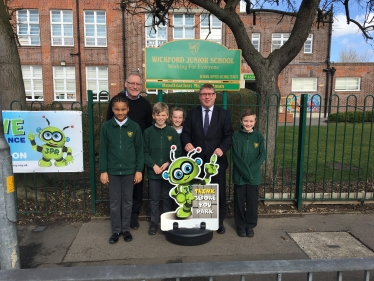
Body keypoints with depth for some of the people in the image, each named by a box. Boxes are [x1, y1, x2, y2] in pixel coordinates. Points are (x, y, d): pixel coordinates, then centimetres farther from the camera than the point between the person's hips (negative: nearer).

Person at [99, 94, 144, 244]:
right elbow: (103, 150, 0)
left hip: (129, 171, 0)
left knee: (127, 201, 11)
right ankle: (116, 230, 25)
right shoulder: (106, 127, -3)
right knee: (114, 202, 10)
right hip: (112, 171, 0)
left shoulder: (134, 127, -4)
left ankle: (126, 229, 26)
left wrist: (139, 170, -2)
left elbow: (139, 150, 0)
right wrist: (103, 171, -2)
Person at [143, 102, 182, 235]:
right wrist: (153, 165, -13)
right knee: (154, 199, 11)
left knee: (168, 198, 11)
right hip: (153, 171, 0)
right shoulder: (148, 132, -2)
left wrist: (168, 163, -12)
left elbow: (178, 152, -1)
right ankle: (153, 223, 26)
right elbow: (145, 152, -2)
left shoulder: (173, 132, -1)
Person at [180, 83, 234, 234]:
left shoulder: (224, 114, 3)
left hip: (217, 160, 0)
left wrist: (222, 148, -20)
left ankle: (219, 222, 29)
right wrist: (187, 143, -20)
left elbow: (229, 136, -2)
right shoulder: (192, 114, 6)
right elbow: (185, 133, 2)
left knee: (219, 192, 10)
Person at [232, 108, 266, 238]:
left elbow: (262, 155, -2)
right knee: (239, 201, 8)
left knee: (252, 201, 9)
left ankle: (250, 225, 25)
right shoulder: (236, 136, -3)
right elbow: (235, 156, -8)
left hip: (254, 175, 1)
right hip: (239, 175, -1)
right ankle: (240, 225, 24)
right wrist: (245, 171, -16)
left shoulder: (259, 137, 1)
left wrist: (251, 170, -13)